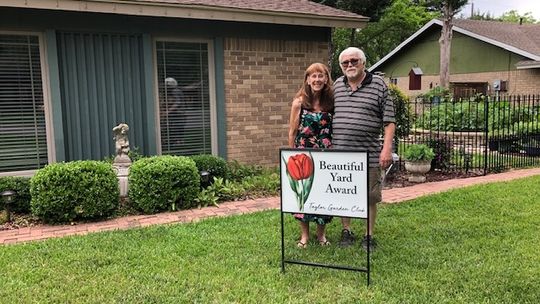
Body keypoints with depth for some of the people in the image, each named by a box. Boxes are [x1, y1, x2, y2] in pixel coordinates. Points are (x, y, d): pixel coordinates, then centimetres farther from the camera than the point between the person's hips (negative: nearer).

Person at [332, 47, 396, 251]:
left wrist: (387, 148, -12)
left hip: (368, 154, -3)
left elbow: (389, 120, -3)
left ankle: (369, 236, 20)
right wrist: (328, 145, 12)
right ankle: (346, 232, 28)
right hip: (339, 154, 4)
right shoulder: (337, 85, 11)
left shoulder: (378, 85, -1)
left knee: (370, 197, 4)